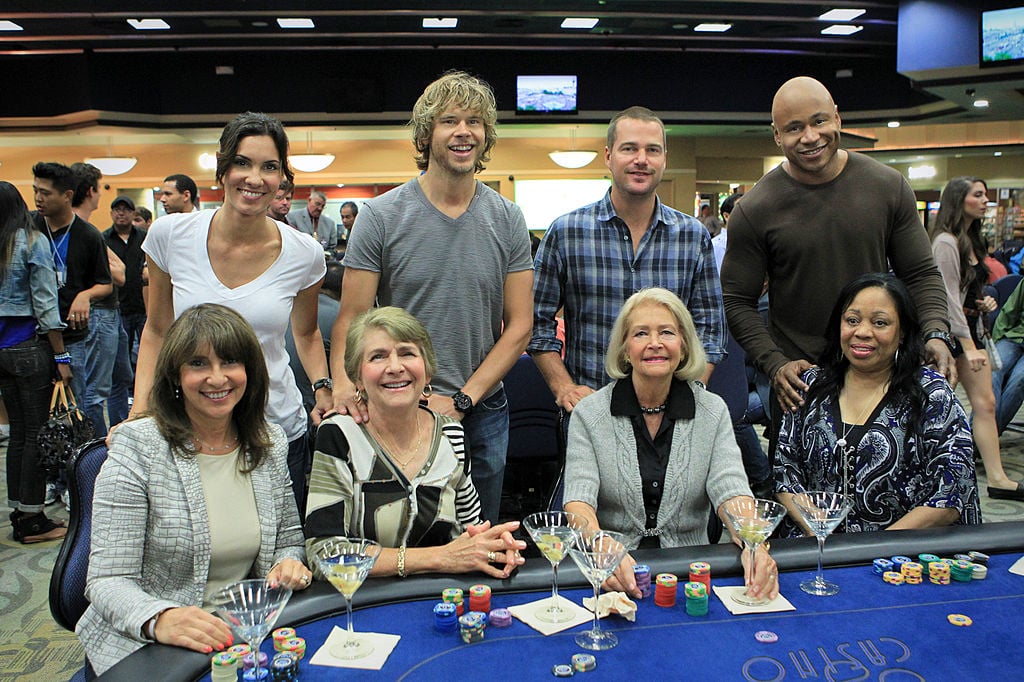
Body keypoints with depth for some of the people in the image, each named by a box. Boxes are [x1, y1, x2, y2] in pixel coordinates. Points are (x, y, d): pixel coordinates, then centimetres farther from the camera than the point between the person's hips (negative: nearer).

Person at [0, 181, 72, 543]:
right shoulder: (33, 242, -8)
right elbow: (45, 304, -12)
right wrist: (61, 356, -9)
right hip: (30, 347, -6)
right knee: (36, 432, 0)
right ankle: (31, 519, 5)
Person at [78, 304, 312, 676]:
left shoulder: (270, 442, 4)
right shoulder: (137, 449, -10)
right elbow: (108, 581, -13)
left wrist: (289, 563, -7)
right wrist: (160, 620, -33)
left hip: (246, 639, 4)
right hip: (145, 649, -4)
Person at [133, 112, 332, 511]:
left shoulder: (304, 254, -7)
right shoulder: (170, 235, -7)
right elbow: (156, 331, 6)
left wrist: (322, 387, -4)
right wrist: (140, 410, -3)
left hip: (278, 432, 0)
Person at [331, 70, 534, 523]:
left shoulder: (507, 220, 1)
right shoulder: (380, 216, -5)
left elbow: (519, 326, -1)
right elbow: (351, 320, -7)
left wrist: (462, 398, -11)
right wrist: (343, 384, -27)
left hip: (482, 414, 2)